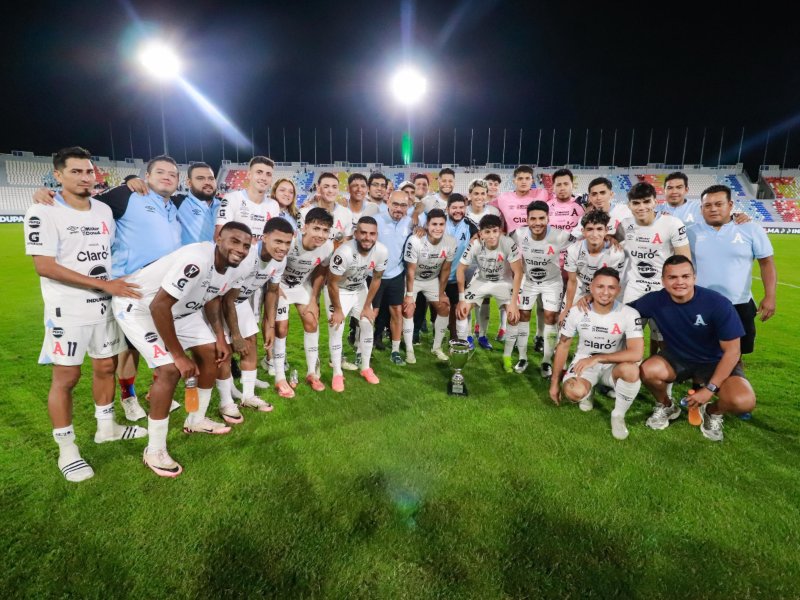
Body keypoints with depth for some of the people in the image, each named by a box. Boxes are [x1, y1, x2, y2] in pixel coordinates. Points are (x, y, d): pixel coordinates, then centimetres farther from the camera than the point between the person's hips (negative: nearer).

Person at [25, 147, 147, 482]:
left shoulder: (104, 210, 9)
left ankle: (106, 427, 32)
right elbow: (44, 267, -18)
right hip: (68, 309, -6)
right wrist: (105, 283, -22)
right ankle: (67, 450, 15)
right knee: (66, 377, 1)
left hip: (105, 305, 6)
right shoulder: (44, 213, -11)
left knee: (107, 366, 14)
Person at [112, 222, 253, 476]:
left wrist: (220, 337, 3)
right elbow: (158, 306, -36)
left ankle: (196, 420, 28)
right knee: (170, 369, -18)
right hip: (138, 306, -9)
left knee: (210, 354, 8)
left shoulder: (232, 268, -9)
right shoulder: (197, 260, -38)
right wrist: (179, 355, -27)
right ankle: (155, 451, 0)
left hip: (179, 308, 9)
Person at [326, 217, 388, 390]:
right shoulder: (344, 252, -39)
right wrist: (338, 310, -13)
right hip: (338, 290, -4)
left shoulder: (382, 252, -25)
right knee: (336, 329, -7)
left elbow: (376, 279, -7)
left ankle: (366, 368, 23)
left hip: (360, 289, 5)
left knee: (368, 326, 6)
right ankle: (337, 374, 7)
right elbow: (332, 283, -24)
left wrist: (367, 306, -1)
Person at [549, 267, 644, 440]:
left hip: (613, 366, 0)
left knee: (631, 370, -36)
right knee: (573, 392, -32)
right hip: (584, 363, 0)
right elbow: (563, 346, -2)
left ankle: (618, 415, -7)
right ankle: (586, 392, 11)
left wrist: (597, 358, -29)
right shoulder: (577, 312, -13)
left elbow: (636, 353, -26)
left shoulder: (629, 314, -18)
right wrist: (554, 384, 0)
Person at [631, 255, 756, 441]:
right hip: (677, 358, 2)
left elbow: (732, 351, -17)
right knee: (647, 371, -30)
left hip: (715, 362, -1)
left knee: (743, 402, -29)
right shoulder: (655, 300, -17)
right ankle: (666, 406, 6)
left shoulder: (718, 303, -23)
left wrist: (710, 389, -19)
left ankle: (712, 412, 10)